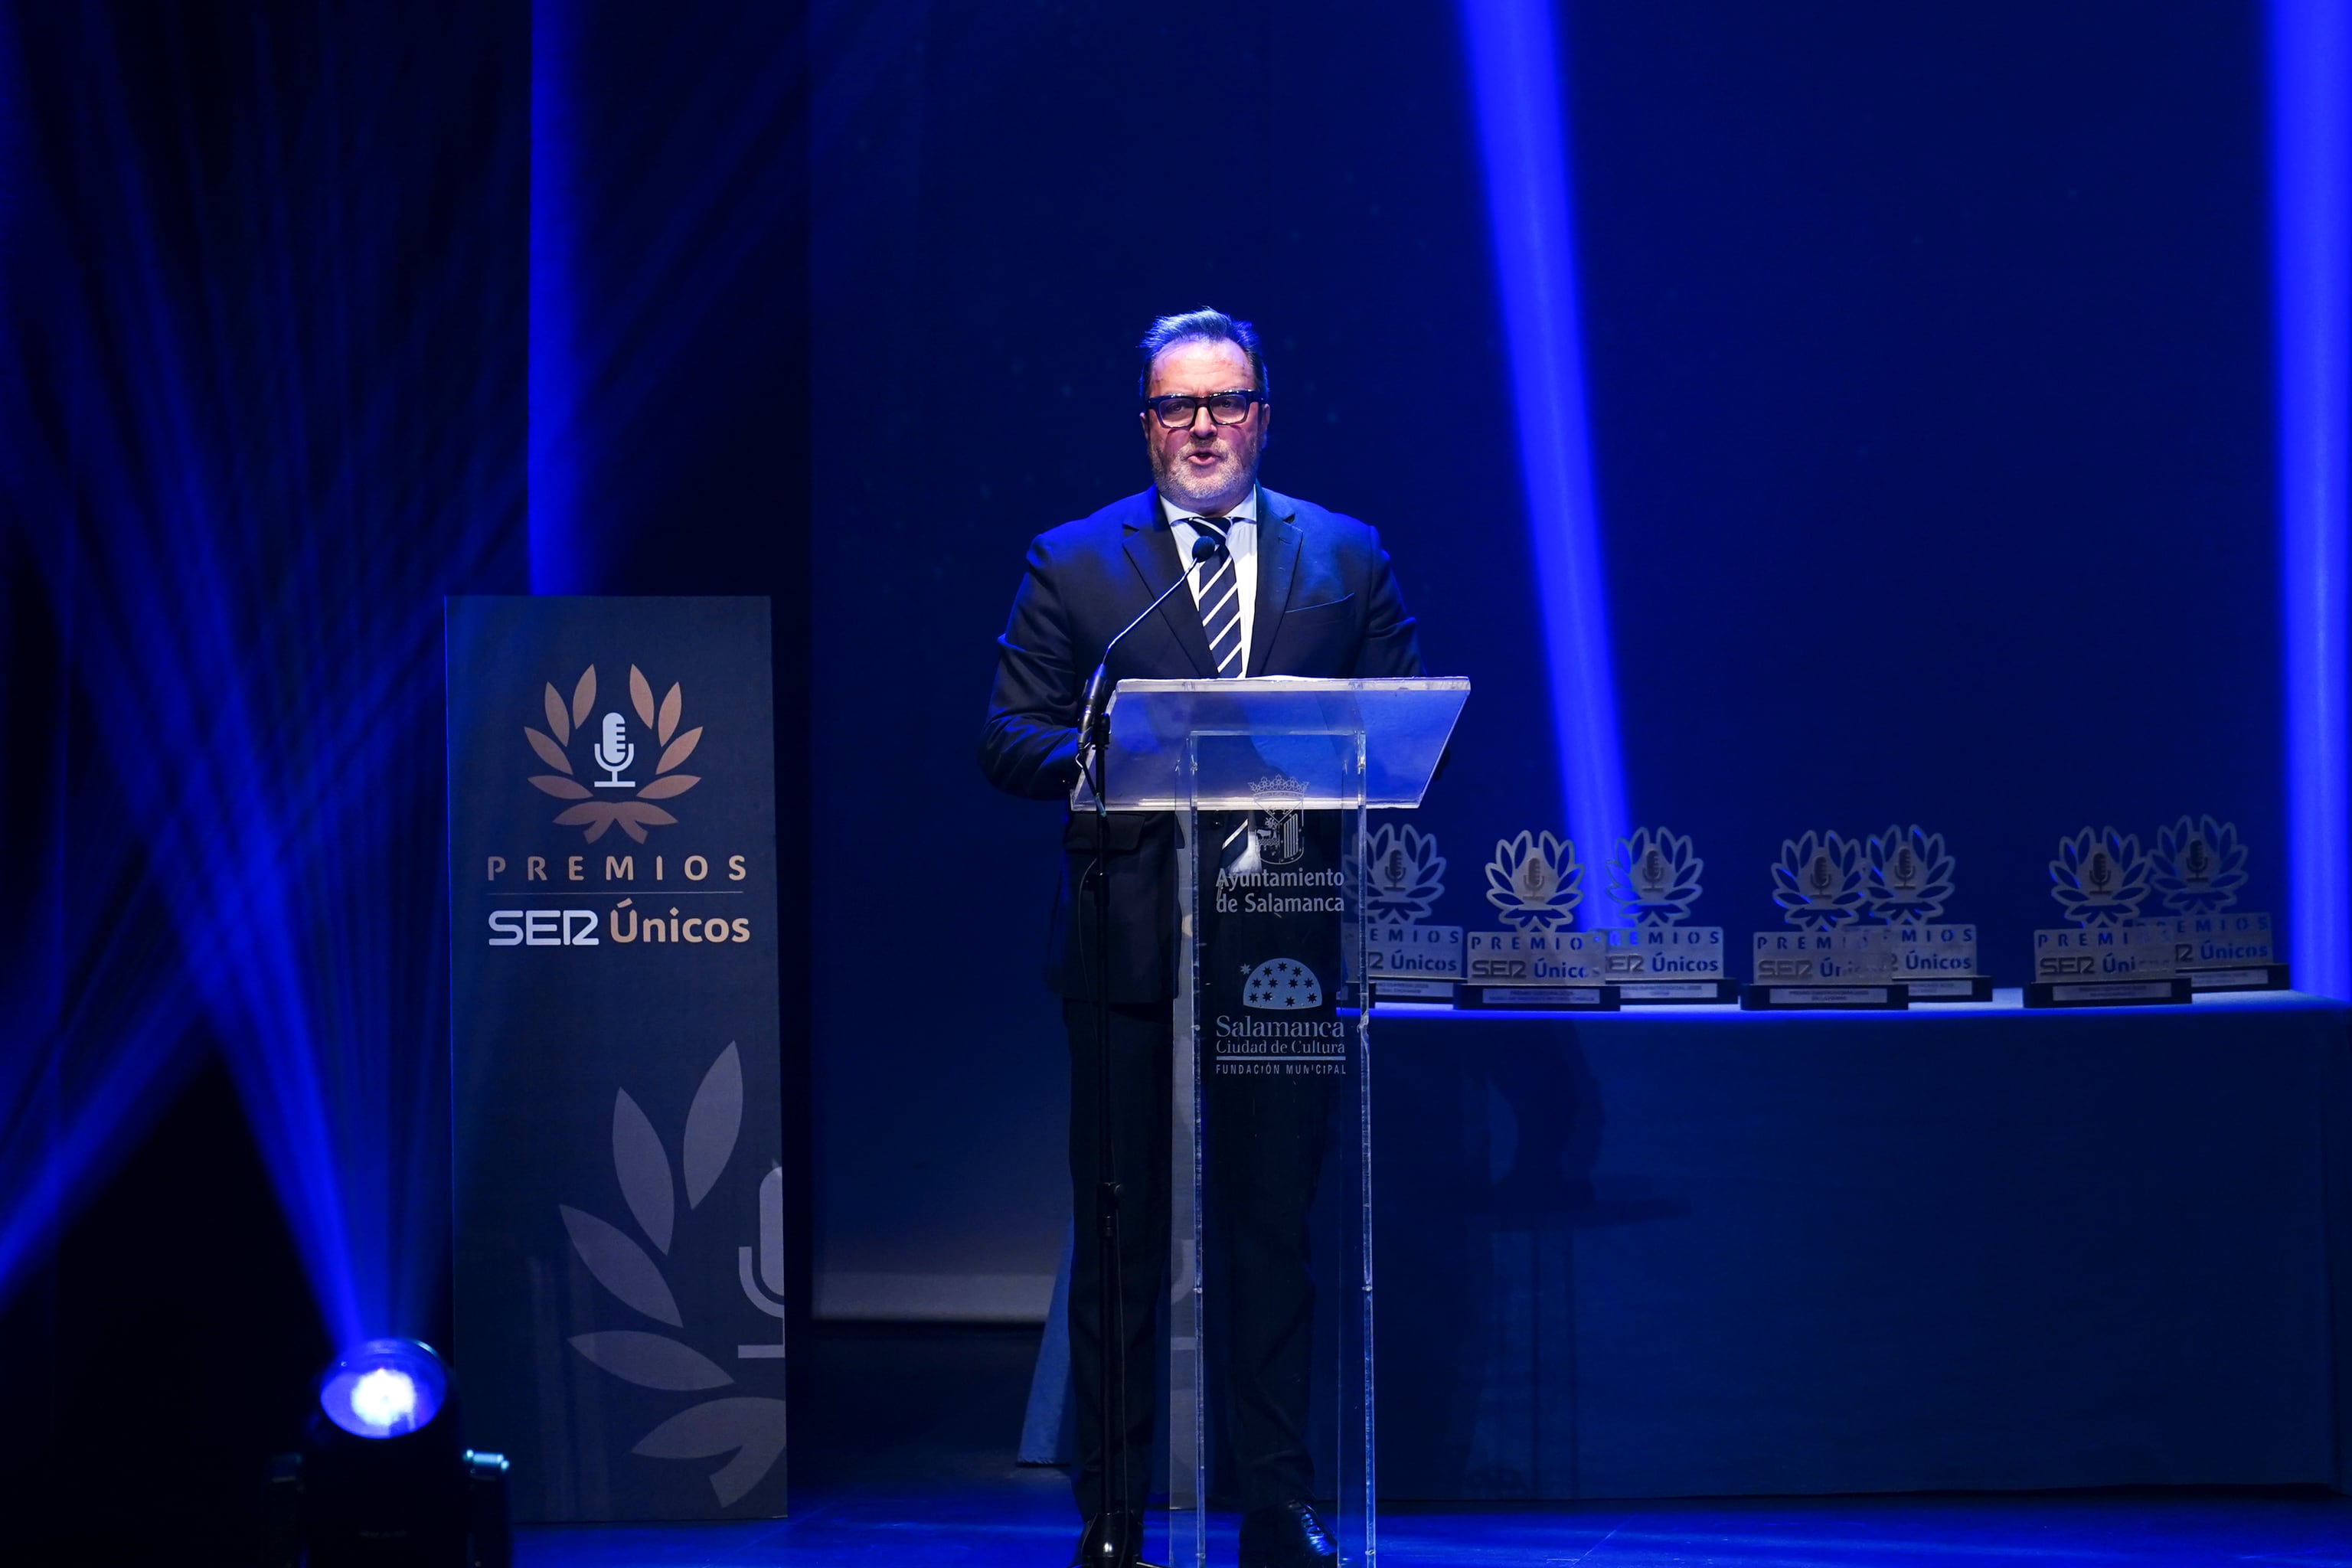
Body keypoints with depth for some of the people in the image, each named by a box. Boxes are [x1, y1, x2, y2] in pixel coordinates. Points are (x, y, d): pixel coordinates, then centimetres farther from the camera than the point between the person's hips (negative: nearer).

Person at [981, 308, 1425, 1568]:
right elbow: (1008, 739, 2)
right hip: (1129, 945, -1)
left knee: (1277, 1231, 6)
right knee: (1121, 1239, 3)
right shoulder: (1072, 565, 6)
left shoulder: (1347, 558, 10)